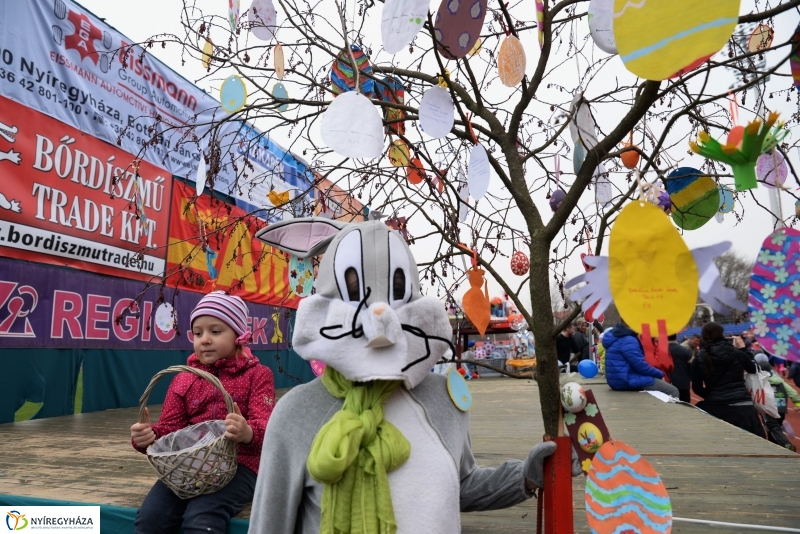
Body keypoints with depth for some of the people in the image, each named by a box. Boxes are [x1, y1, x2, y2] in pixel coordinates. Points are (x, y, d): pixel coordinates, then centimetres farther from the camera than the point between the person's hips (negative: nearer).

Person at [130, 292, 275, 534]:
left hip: (238, 465, -4)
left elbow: (265, 427, -11)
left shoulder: (257, 375, 2)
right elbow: (169, 428, 8)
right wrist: (149, 436, -17)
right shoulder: (183, 380, 13)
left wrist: (247, 433, -36)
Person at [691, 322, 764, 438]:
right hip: (743, 408, 0)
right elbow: (753, 369, 22)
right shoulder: (738, 354, 1)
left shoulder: (699, 360, -1)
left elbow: (697, 389, 3)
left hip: (715, 410, 0)